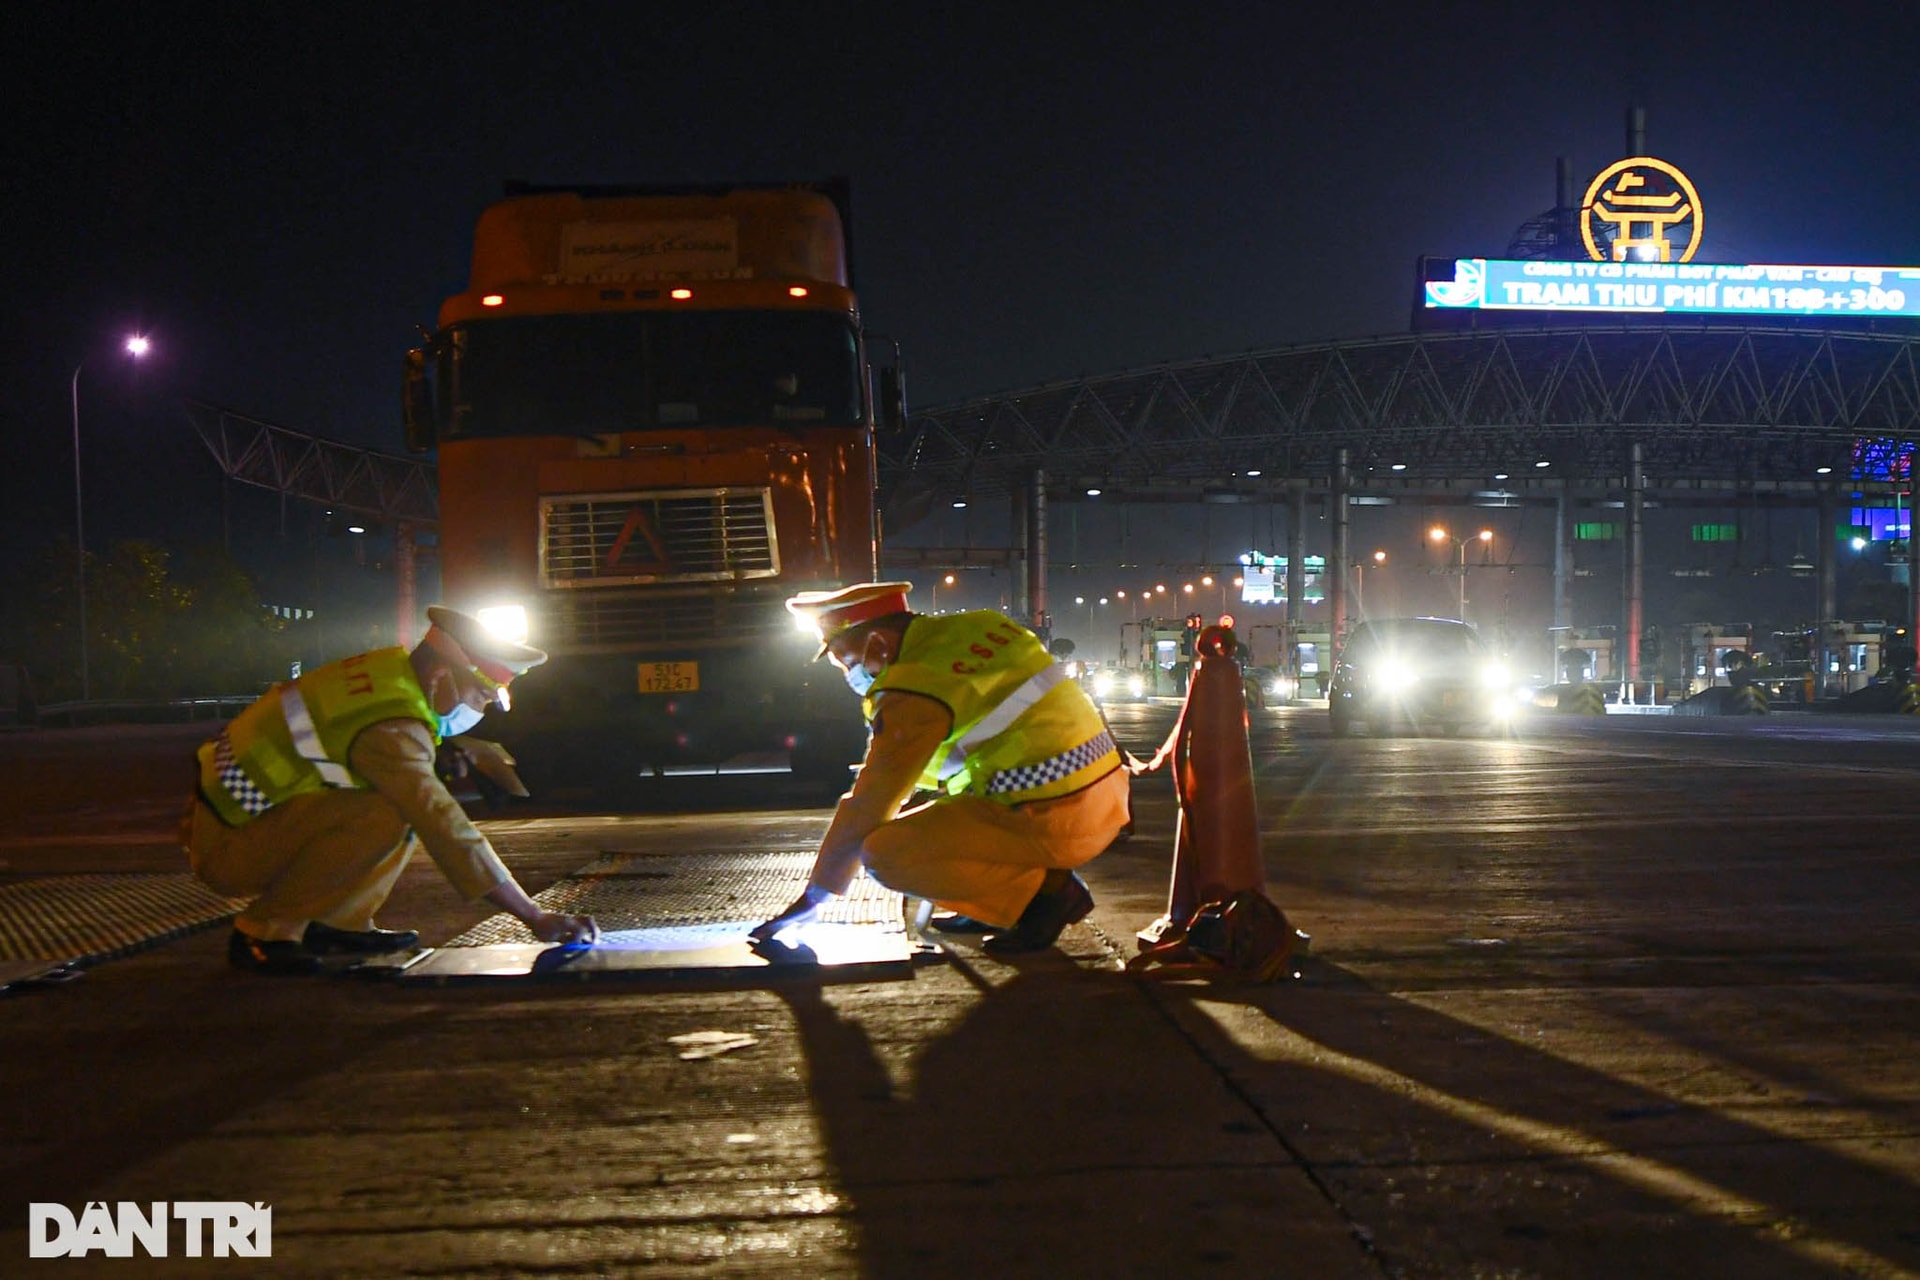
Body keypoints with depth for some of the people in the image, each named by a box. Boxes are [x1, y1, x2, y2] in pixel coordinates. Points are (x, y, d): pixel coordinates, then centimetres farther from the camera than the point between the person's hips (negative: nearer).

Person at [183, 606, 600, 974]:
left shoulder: (389, 667, 2)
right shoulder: (391, 727, -26)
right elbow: (447, 831, -29)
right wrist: (535, 917, -27)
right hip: (228, 847, -9)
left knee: (413, 802, 5)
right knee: (384, 817, -29)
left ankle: (336, 924, 8)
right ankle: (263, 932, -15)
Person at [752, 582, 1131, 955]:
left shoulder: (915, 692, -13)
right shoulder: (974, 627, 11)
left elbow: (868, 806, -9)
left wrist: (813, 897, 1)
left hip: (1057, 821, -9)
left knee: (885, 853, -14)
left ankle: (1045, 889, -7)